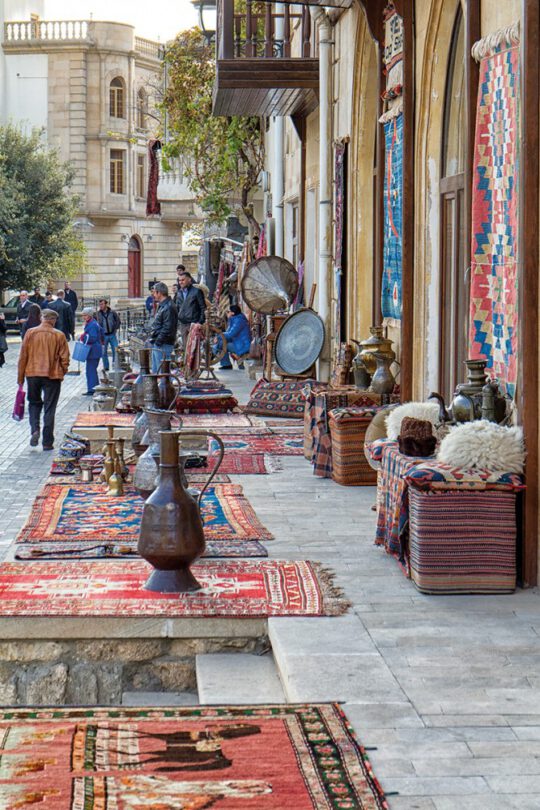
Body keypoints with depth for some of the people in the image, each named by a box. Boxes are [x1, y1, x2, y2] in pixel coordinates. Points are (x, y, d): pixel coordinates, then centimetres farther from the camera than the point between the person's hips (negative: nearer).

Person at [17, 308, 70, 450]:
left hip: (32, 374, 1)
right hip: (52, 375, -1)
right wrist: (61, 374, 13)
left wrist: (20, 377, 7)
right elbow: (65, 358, -4)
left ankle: (34, 430, -4)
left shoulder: (30, 333, -2)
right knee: (49, 409, 5)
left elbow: (23, 357, 0)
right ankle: (47, 442, 6)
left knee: (34, 403, 20)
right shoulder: (59, 336, -5)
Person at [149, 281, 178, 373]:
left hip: (163, 344, -11)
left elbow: (167, 328, -22)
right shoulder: (161, 306, 17)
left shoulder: (169, 308, -17)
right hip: (157, 344, 11)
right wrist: (153, 338, 18)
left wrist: (159, 340, -21)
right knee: (156, 370, 16)